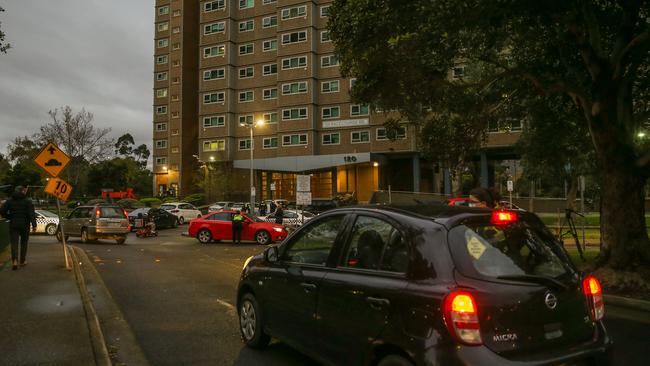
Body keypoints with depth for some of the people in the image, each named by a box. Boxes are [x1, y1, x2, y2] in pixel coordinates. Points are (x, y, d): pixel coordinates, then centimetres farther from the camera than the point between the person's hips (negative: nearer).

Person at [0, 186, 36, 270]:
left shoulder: (9, 201, 3)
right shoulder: (27, 201, -5)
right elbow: (31, 213, -14)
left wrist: (10, 217, 12)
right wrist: (34, 224, -17)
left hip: (13, 225, 1)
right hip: (24, 225, -1)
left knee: (14, 243, 1)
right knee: (23, 243, 12)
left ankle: (14, 260, -18)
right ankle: (22, 261, 19)